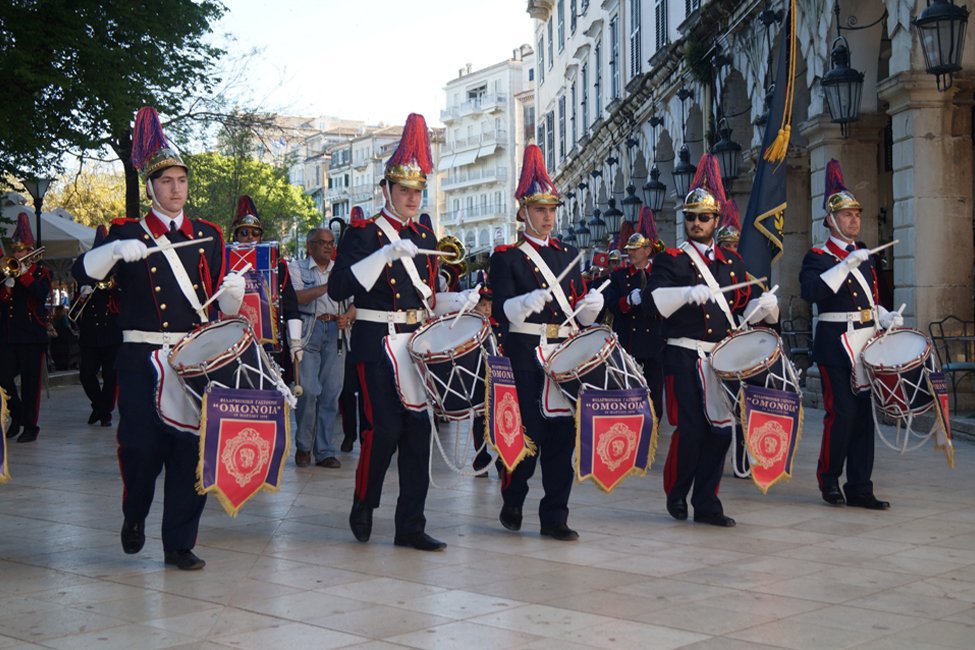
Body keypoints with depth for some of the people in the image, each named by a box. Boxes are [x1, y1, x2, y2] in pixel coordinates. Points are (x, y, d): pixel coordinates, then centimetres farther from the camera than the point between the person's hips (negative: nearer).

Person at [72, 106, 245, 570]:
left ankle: (179, 544, 11)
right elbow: (82, 273, -9)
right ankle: (134, 518, 28)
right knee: (141, 448, -2)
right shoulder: (125, 234, 5)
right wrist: (117, 250, -26)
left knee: (191, 450, 1)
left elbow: (224, 306, 14)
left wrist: (232, 292, -9)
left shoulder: (208, 236, 13)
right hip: (142, 360, -2)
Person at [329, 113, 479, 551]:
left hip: (418, 343, 6)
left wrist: (457, 301, 3)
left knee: (418, 429, 4)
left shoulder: (425, 238, 15)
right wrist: (386, 254, -24)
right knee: (384, 428, -11)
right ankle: (363, 506, 15)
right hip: (377, 344, -6)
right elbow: (338, 289, -17)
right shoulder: (363, 235, -4)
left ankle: (410, 527, 11)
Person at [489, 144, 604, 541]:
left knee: (563, 434, 2)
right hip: (525, 356, -5)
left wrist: (590, 307, -5)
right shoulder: (507, 256, 0)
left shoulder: (567, 254, 16)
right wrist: (527, 303, -28)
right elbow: (502, 311, -9)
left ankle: (555, 518, 9)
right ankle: (512, 505, 21)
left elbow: (579, 314, 16)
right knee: (529, 432, -3)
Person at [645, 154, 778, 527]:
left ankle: (707, 504, 14)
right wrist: (688, 293, -29)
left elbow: (740, 309, 19)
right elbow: (653, 301, -16)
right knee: (690, 430, -7)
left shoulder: (731, 261, 15)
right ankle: (675, 493, 16)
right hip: (686, 359, -5)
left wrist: (763, 307, -1)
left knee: (720, 431, 5)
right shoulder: (672, 260, -1)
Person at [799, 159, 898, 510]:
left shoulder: (864, 256, 17)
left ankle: (859, 488, 10)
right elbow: (811, 292, -24)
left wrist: (887, 317, 7)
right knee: (841, 413, -8)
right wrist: (847, 265, -26)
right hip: (836, 345, -7)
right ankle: (828, 479, 10)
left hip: (866, 345, 7)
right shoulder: (818, 257, -4)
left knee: (863, 415, 6)